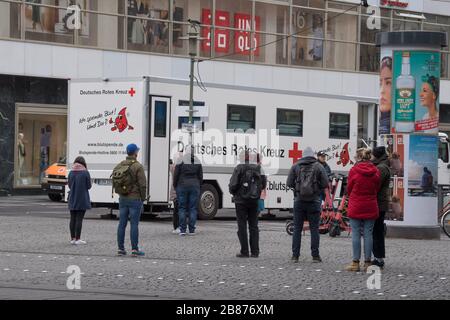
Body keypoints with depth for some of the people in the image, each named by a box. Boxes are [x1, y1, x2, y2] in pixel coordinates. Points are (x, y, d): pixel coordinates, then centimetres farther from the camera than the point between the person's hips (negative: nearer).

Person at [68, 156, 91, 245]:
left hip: (72, 200, 4)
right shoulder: (85, 173, -10)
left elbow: (69, 185, 9)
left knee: (73, 219, 11)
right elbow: (89, 186, -7)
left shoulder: (71, 173, 2)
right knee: (79, 219, -3)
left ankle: (72, 238, 15)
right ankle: (77, 239, -3)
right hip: (82, 199, -4)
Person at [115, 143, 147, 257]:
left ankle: (121, 248, 9)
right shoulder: (138, 167, -12)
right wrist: (143, 198, -4)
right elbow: (142, 184, -13)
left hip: (122, 199, 6)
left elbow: (114, 181, 13)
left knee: (122, 224, 8)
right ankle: (134, 249, -5)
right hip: (135, 199, -6)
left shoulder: (119, 166, 7)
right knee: (134, 224, -4)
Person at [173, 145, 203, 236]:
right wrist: (198, 186, 18)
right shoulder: (198, 162, 4)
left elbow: (176, 175, -3)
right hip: (194, 187, 2)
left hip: (182, 187, -2)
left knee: (182, 208, 2)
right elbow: (200, 176, 8)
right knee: (193, 208, 4)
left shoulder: (180, 161, -5)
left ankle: (182, 230, -2)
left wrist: (175, 186, 8)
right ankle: (192, 230, 1)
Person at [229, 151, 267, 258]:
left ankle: (244, 252, -2)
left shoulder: (239, 168, -12)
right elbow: (263, 185, 5)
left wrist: (233, 192, 8)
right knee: (253, 226, 11)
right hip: (254, 201, 4)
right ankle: (255, 252, 9)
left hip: (241, 200, -4)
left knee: (242, 226, 1)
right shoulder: (258, 168, 0)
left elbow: (233, 185, -13)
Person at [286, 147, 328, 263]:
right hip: (314, 201, -1)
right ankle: (315, 255, 2)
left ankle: (295, 255, 5)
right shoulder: (319, 166, -2)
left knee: (297, 228, 6)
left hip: (299, 201, 1)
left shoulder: (296, 166, 0)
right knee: (314, 228, 4)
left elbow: (289, 183, -2)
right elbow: (325, 184, -5)